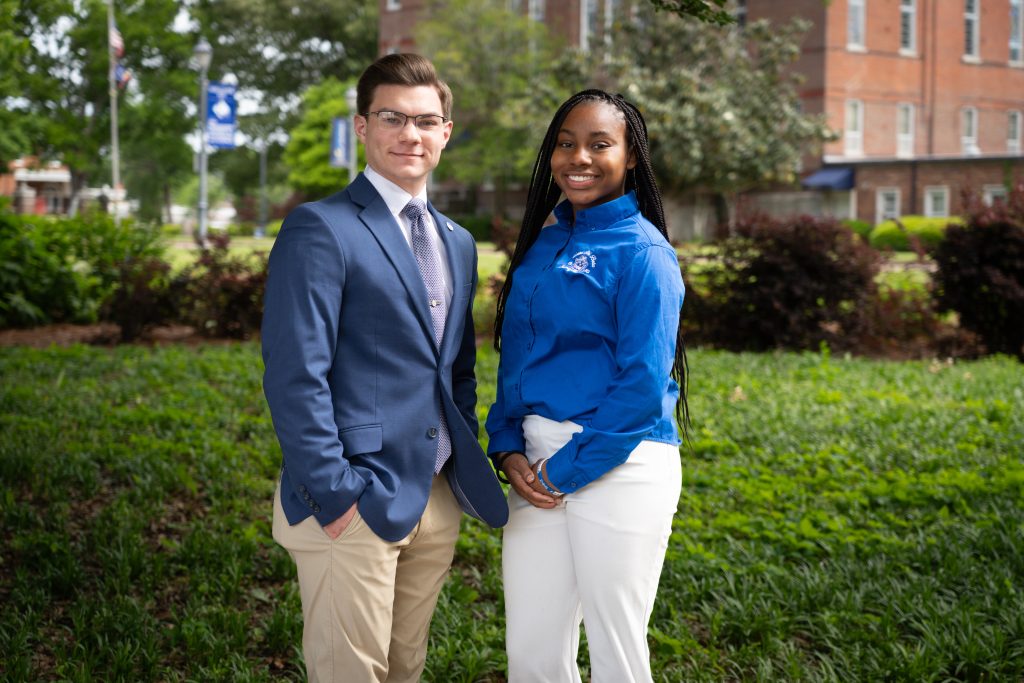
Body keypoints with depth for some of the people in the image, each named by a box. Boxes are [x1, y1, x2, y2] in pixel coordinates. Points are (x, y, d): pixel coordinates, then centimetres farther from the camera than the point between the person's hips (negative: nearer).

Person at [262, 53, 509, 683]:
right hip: (356, 503, -7)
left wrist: (467, 468, 11)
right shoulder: (320, 229, -9)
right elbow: (296, 376, -15)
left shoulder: (458, 244, 15)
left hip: (438, 502, 7)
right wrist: (333, 494, -18)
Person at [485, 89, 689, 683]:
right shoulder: (544, 245, 13)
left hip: (617, 468, -6)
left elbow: (643, 384, -14)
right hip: (539, 469, 6)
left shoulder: (640, 253, -8)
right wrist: (507, 450, 1)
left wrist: (566, 471, -13)